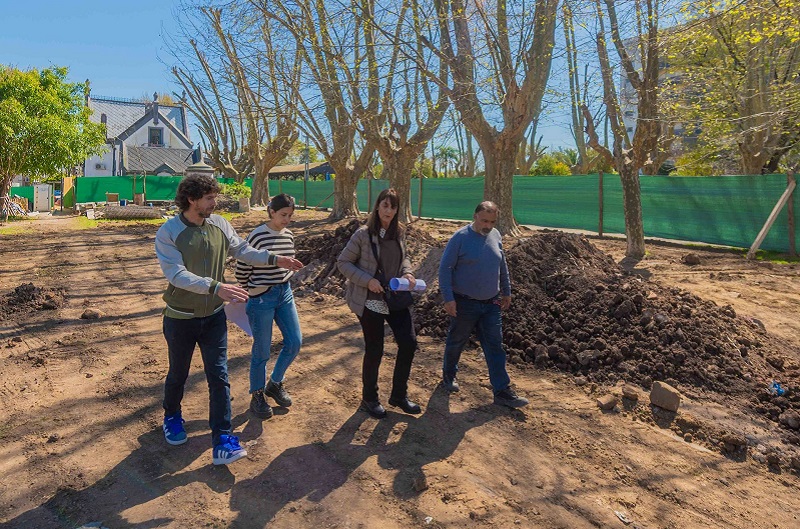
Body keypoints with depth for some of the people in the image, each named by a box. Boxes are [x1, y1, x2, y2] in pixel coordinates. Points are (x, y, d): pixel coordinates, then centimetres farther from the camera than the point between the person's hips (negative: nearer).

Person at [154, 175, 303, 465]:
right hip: (181, 318, -2)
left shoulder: (219, 224, -4)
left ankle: (222, 441, 6)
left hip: (213, 316, 3)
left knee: (219, 377, 0)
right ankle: (172, 417, 47)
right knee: (178, 374, 18)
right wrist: (216, 287, -38)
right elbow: (177, 274, -27)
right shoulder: (168, 233, -17)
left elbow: (242, 250, 9)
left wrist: (275, 259, -1)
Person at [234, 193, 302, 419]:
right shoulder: (257, 236, -15)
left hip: (285, 293, 7)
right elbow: (242, 267, -7)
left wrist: (283, 286, 16)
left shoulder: (289, 236, 4)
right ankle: (257, 396, 24)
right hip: (262, 299, -6)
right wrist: (250, 291, 6)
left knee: (295, 342, 7)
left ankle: (274, 384, 30)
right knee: (262, 350, 4)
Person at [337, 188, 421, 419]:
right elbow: (343, 262, -8)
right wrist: (367, 280, -18)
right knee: (374, 350, 5)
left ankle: (399, 395, 24)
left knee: (408, 343, 3)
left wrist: (407, 272, -3)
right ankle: (369, 399, 28)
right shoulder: (363, 234, -12)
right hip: (370, 301, -5)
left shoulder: (398, 232, 3)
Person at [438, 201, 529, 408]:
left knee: (495, 347, 3)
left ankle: (502, 391, 8)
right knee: (456, 341, 13)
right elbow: (445, 268, -12)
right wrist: (448, 298, -17)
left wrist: (506, 292, 17)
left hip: (492, 304, 4)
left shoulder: (496, 236, 4)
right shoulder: (460, 237, -12)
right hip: (465, 304, -4)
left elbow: (502, 266, 16)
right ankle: (449, 375, 37)